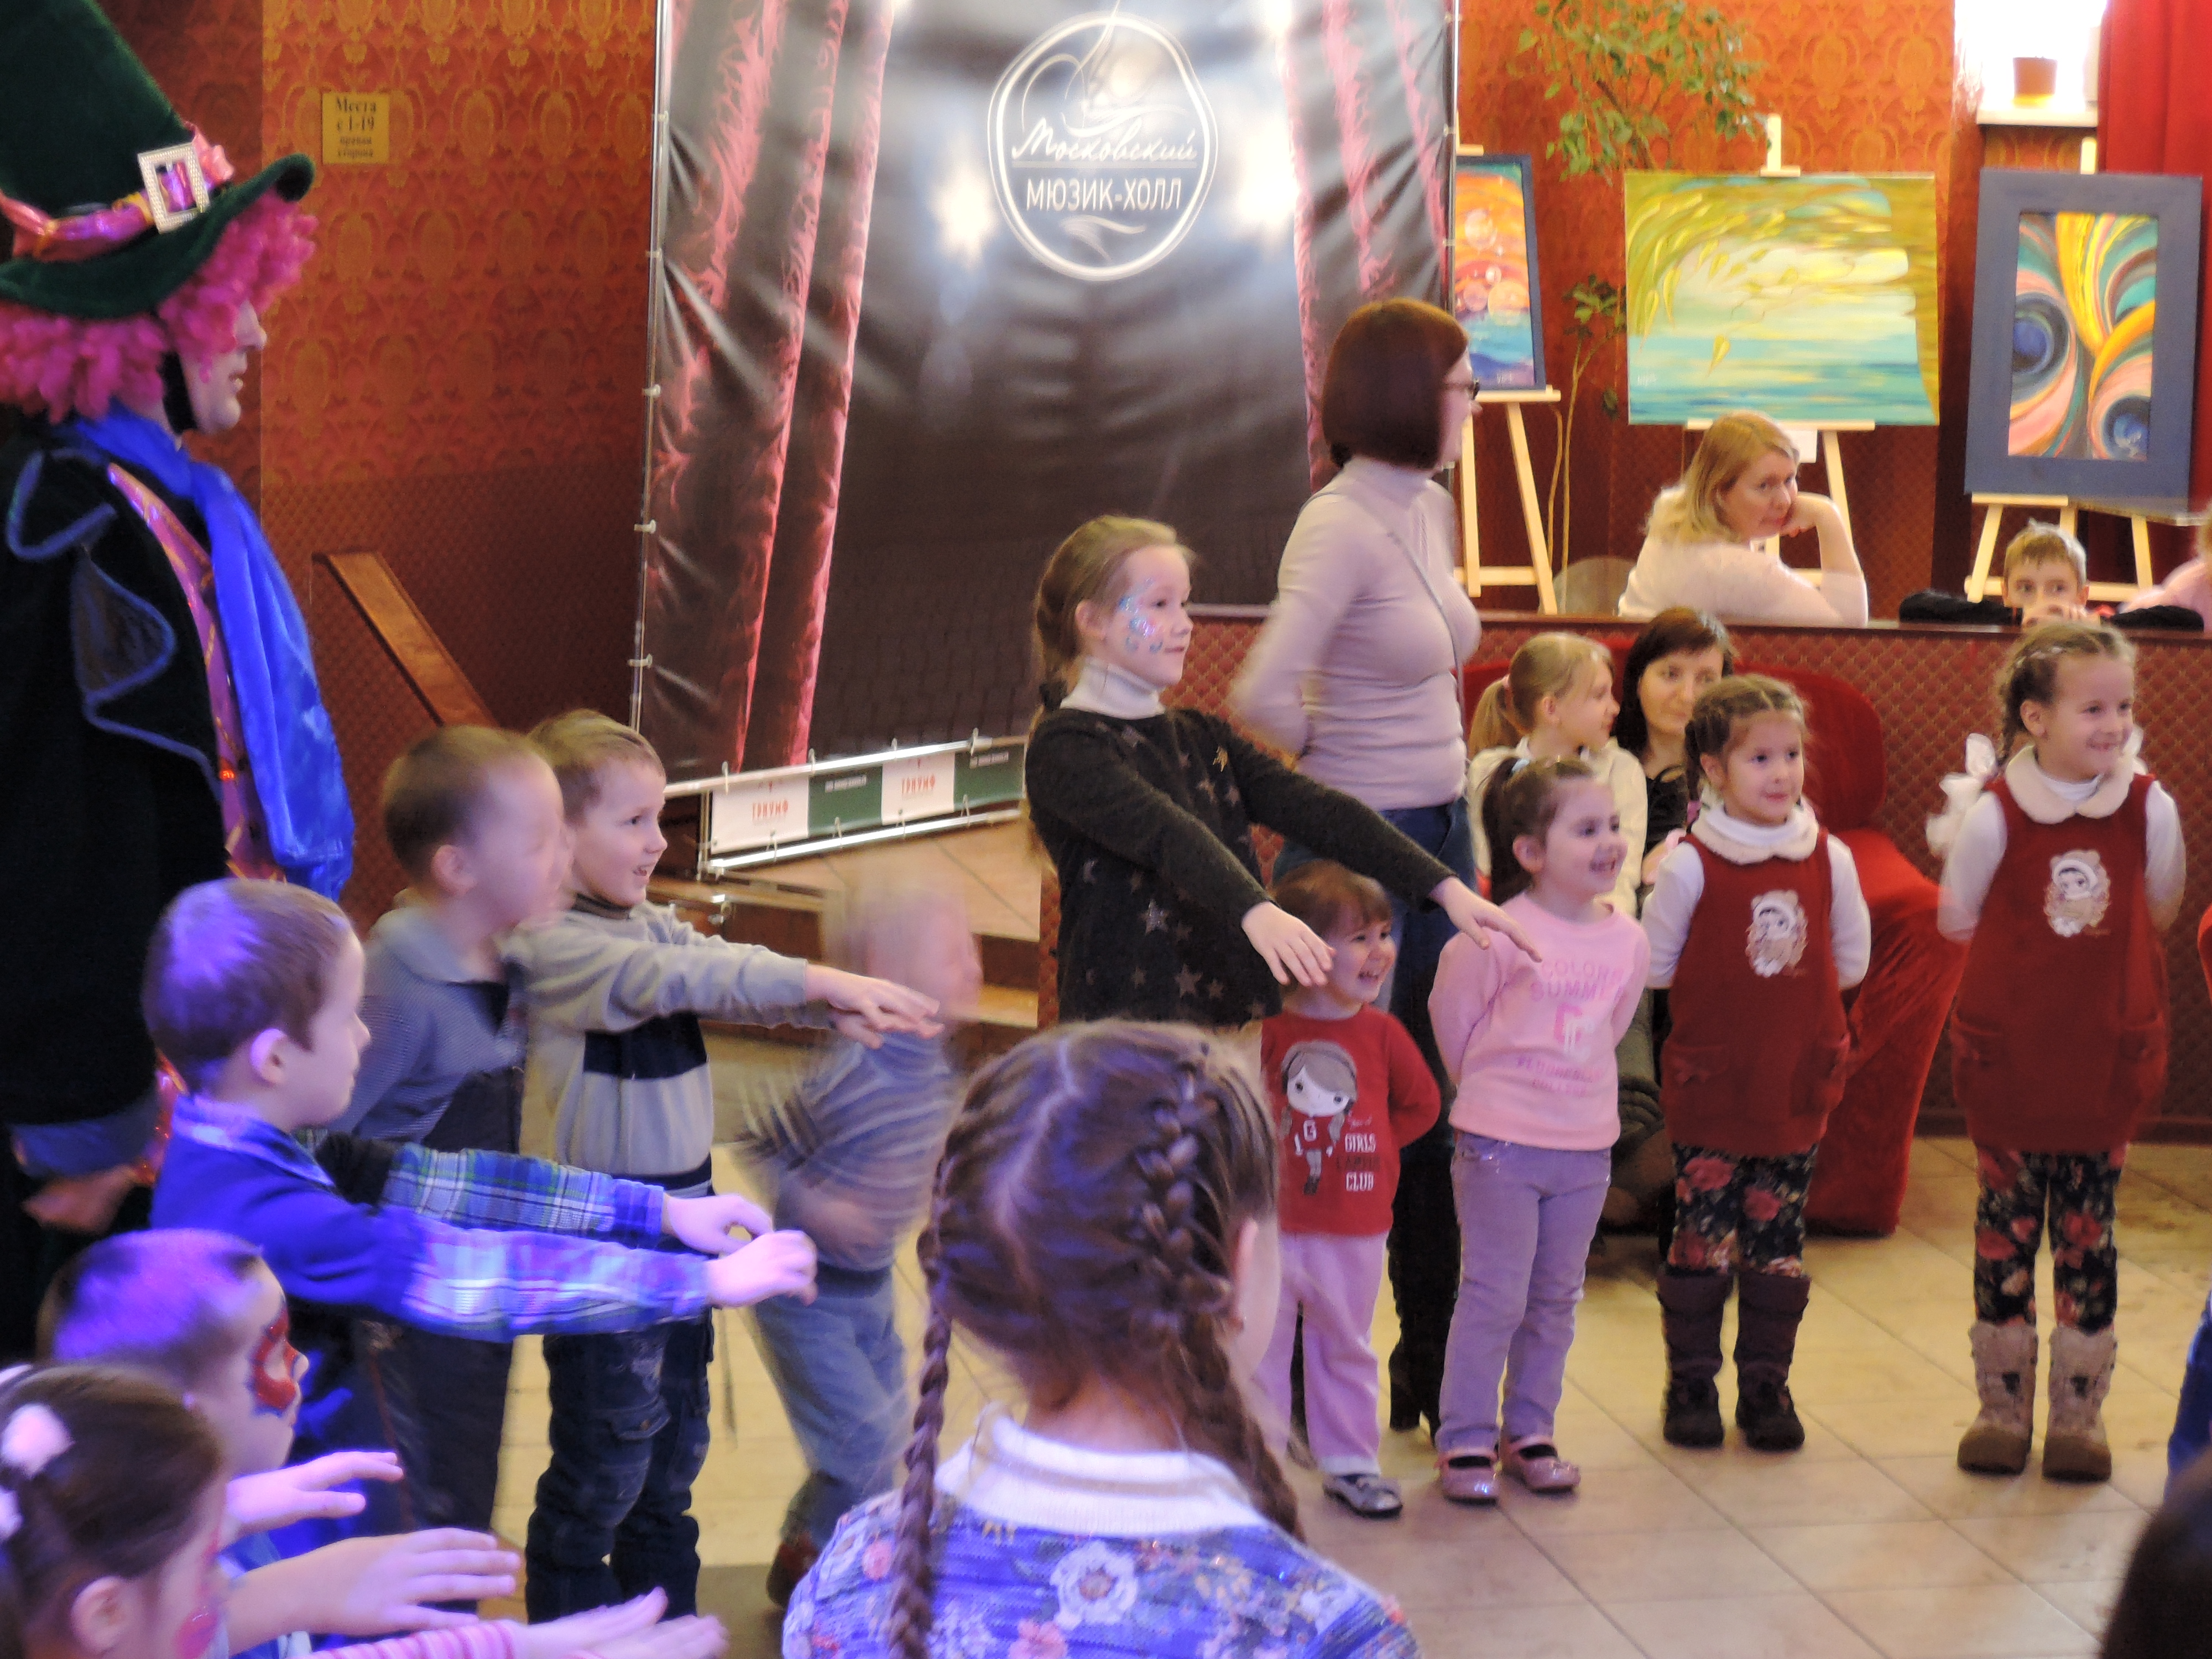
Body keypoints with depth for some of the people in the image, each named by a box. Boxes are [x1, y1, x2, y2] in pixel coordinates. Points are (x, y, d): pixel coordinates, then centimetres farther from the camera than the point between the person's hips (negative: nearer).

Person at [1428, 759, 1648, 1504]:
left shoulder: (1629, 940, 0)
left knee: (1555, 1300, 14)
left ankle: (1531, 1433, 26)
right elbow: (1453, 1017, -4)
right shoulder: (1500, 936, -17)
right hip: (1501, 1143, -5)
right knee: (1493, 1298, 0)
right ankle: (1465, 1441, 11)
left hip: (1586, 1145, 5)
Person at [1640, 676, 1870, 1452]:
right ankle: (1691, 1383, 16)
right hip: (1710, 1091, -3)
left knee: (1779, 1244, 10)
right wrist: (1730, 998, 3)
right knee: (1701, 1239, 3)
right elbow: (1654, 965, -3)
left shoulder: (1830, 858, 0)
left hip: (1797, 1089, 3)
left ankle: (1767, 1383, 21)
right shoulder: (1690, 865, -10)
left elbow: (1852, 963, 10)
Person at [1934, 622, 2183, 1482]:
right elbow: (1956, 920, -1)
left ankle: (2078, 1416, 19)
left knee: (2089, 1235, 8)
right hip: (2010, 1054, -1)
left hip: (2108, 1056, 1)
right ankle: (2003, 1410, 20)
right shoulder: (1996, 813, -12)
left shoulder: (2150, 808, -7)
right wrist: (2038, 936, -1)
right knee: (2006, 1227, 8)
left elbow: (2159, 912, 8)